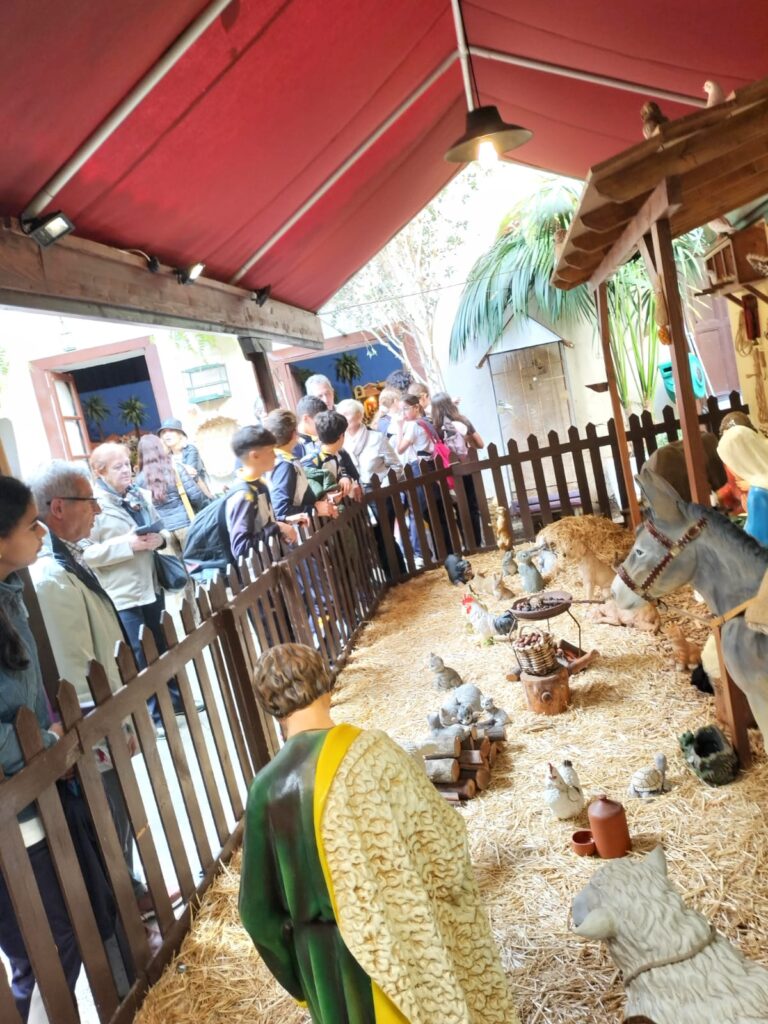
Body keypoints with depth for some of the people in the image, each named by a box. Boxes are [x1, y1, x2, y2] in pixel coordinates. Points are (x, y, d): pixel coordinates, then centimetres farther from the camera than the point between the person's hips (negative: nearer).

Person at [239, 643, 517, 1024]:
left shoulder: (265, 787, -8)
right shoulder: (370, 752, -19)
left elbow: (258, 911, -2)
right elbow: (442, 849, -14)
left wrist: (301, 978, 13)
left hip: (321, 965, 4)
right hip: (403, 948, -3)